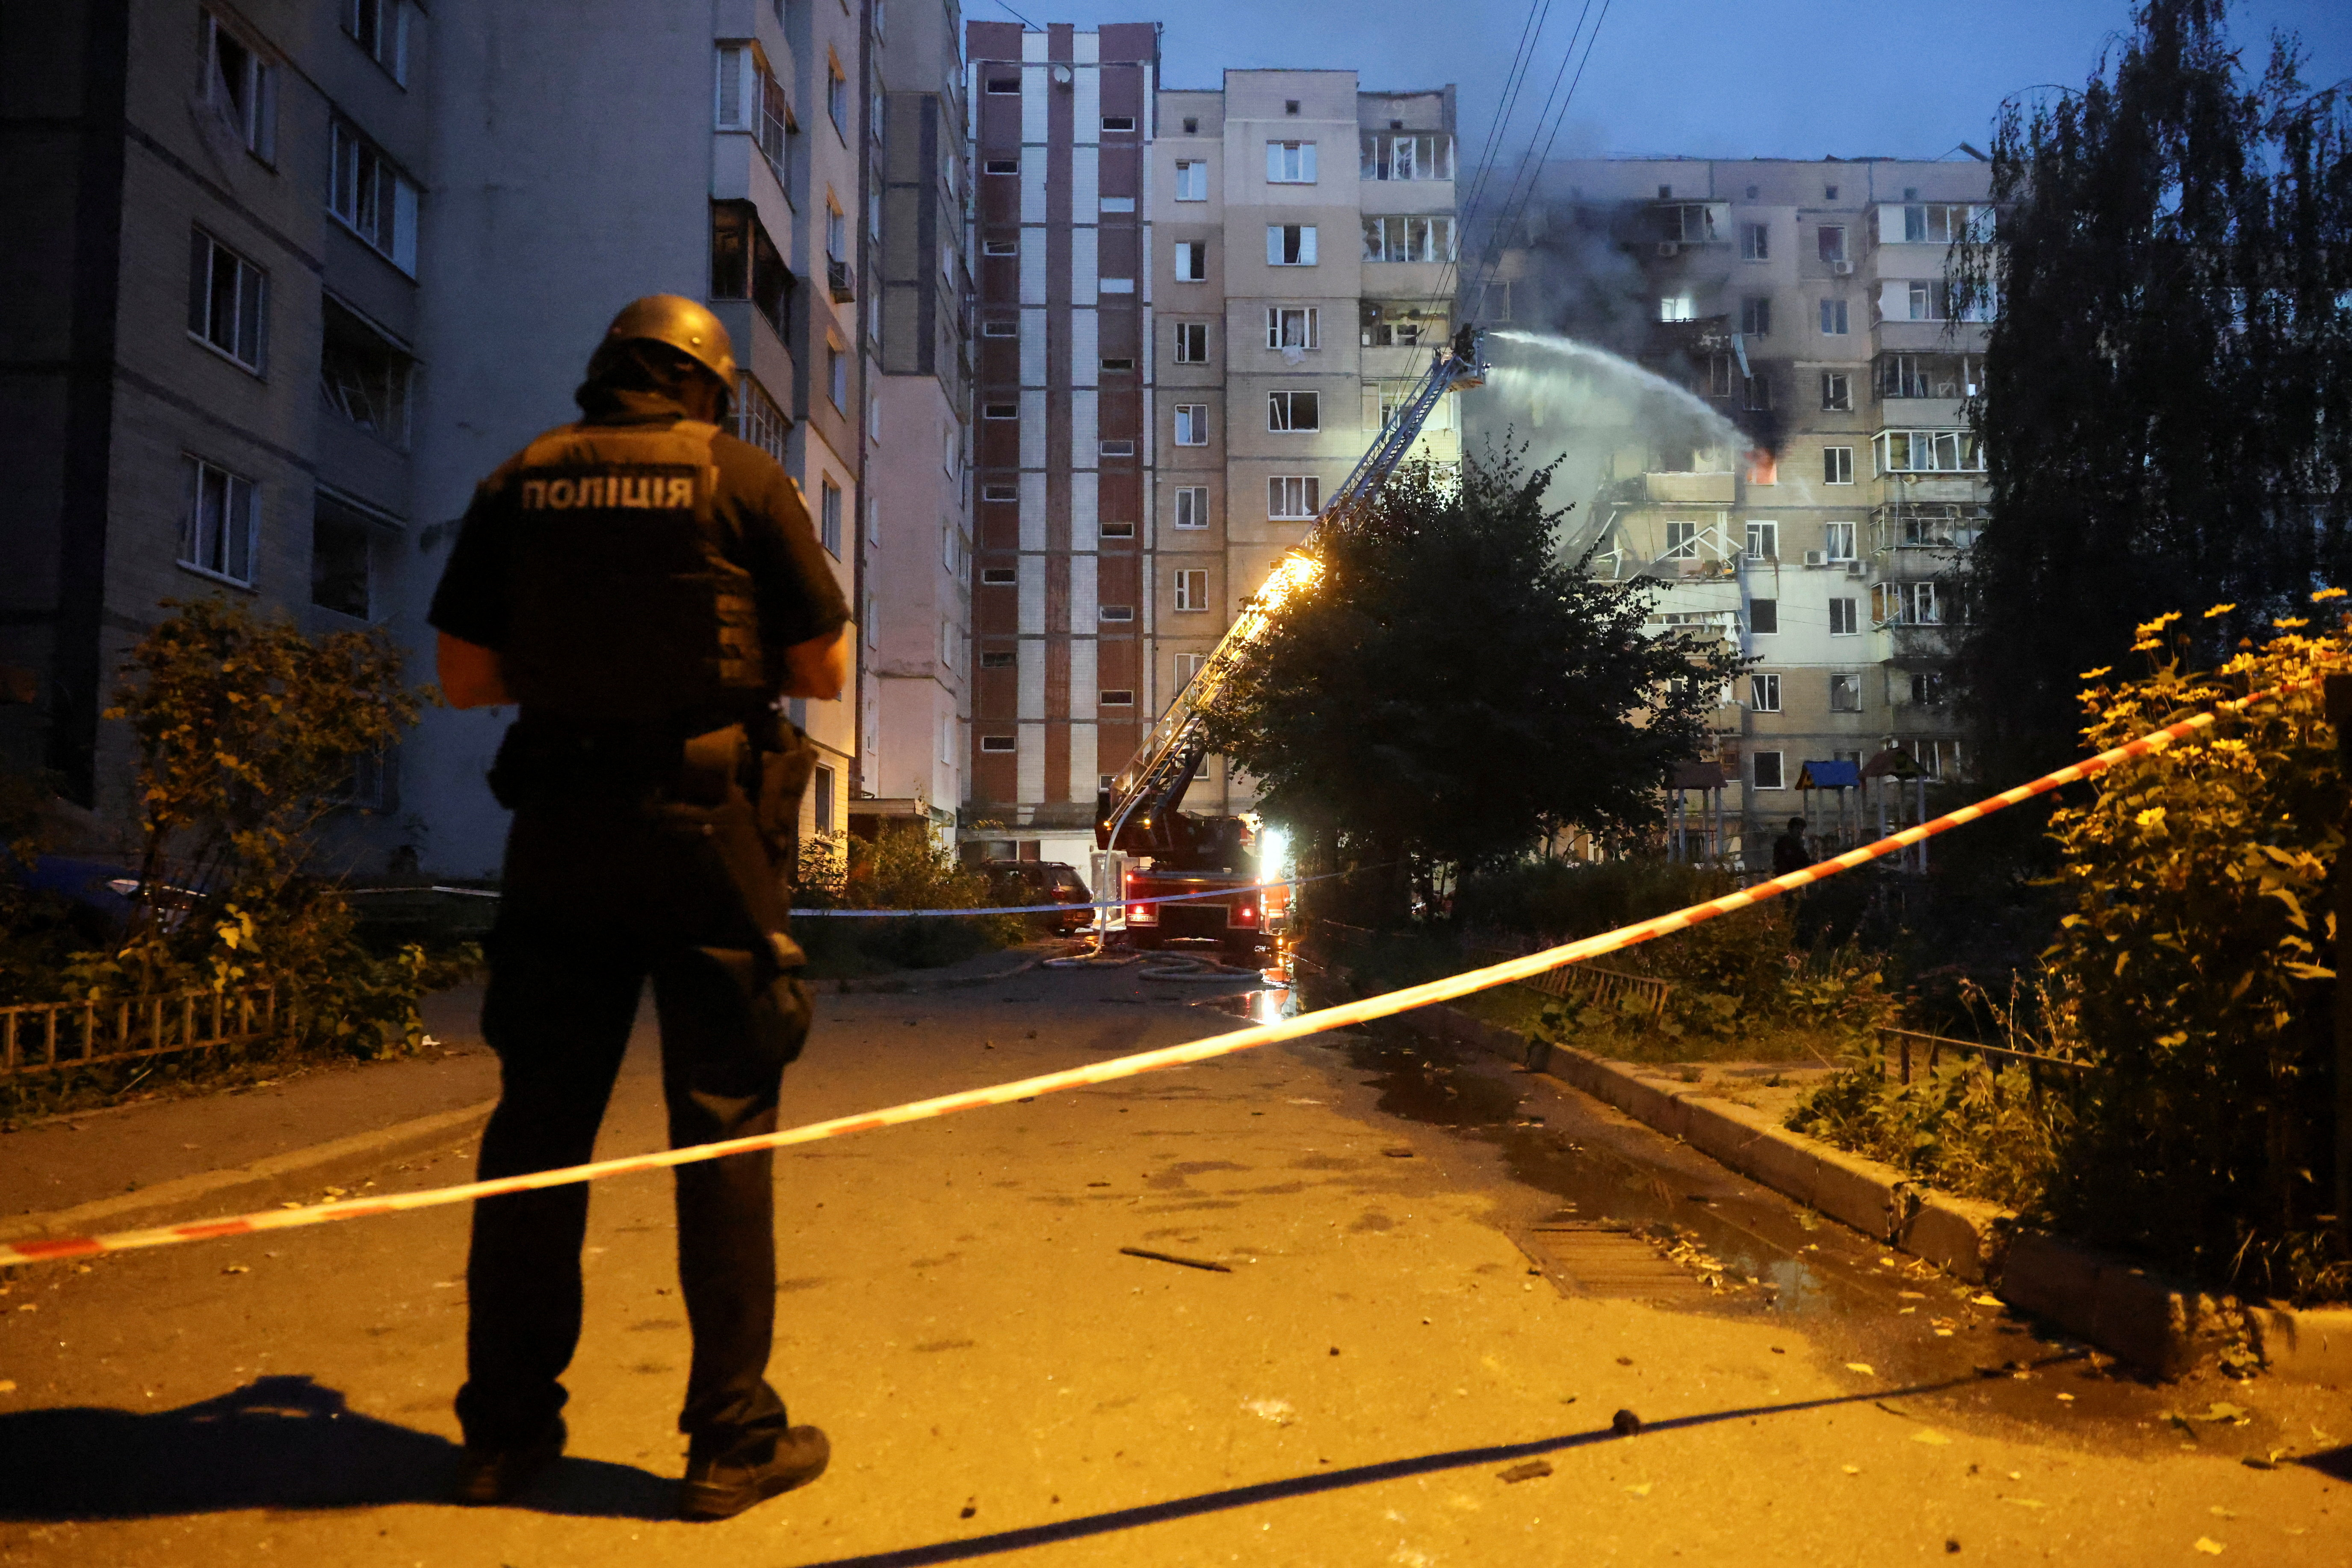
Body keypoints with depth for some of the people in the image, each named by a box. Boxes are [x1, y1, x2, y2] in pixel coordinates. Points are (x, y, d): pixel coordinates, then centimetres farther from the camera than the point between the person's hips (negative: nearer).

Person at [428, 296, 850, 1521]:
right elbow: (825, 670, -1)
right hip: (705, 829, -3)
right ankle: (732, 1439, 7)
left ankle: (505, 1428, 21)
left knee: (538, 1121, 12)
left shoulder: (519, 485, 7)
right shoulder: (742, 480, -2)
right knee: (723, 1127, 2)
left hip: (558, 828, 4)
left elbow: (464, 677, 5)